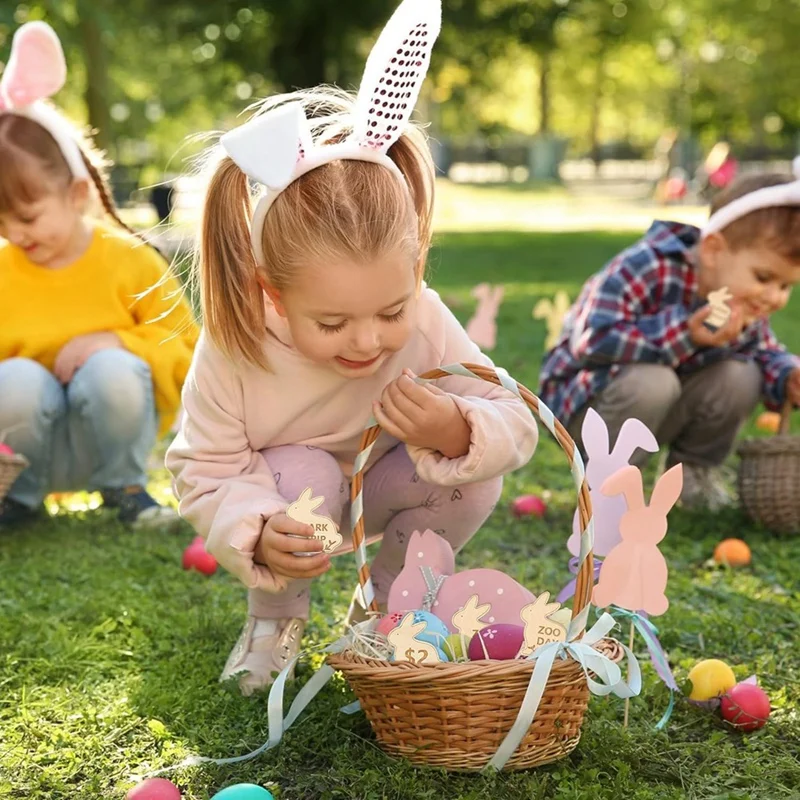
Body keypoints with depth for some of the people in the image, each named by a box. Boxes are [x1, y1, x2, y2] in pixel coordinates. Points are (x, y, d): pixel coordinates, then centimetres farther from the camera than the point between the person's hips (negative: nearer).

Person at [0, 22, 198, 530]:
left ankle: (123, 485, -5)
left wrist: (116, 344, -19)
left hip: (109, 438, -1)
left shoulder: (130, 261, -6)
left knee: (111, 372, -33)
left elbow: (187, 349, -3)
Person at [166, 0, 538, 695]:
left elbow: (516, 425, -24)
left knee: (477, 479, -25)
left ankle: (387, 604, 4)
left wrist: (458, 432, -47)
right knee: (303, 474, -36)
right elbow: (205, 472, -25)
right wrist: (256, 534, -46)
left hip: (382, 489, 3)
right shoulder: (234, 350, -34)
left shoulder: (426, 326, -30)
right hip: (287, 492, -2)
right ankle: (276, 615, -3)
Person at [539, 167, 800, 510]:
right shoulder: (648, 268, -32)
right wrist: (683, 334, -40)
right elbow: (591, 340, -39)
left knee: (741, 376, -16)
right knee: (653, 382, -36)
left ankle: (693, 469, 10)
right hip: (583, 403, -6)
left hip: (662, 408, 6)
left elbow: (764, 350, 8)